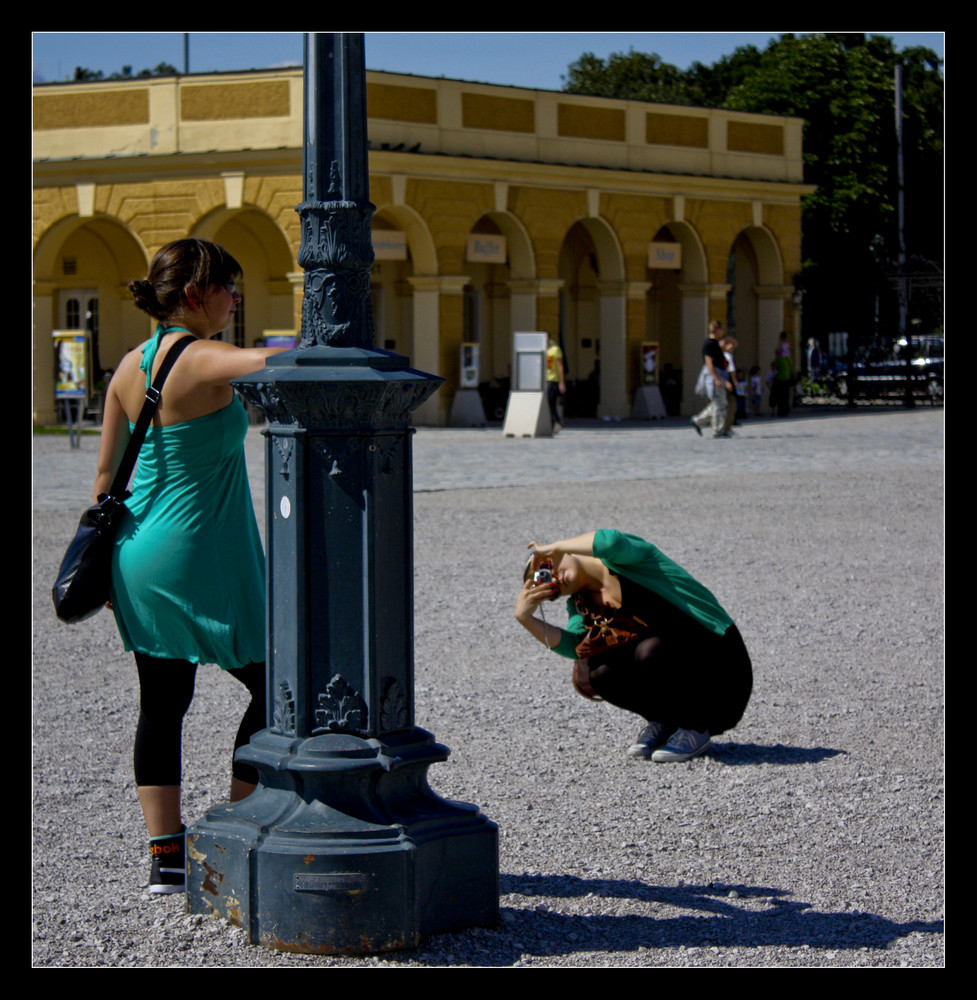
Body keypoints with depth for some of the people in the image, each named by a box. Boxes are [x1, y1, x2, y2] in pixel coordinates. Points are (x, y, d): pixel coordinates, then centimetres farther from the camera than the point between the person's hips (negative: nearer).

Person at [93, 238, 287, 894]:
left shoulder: (130, 367, 7)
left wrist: (104, 553, 19)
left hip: (140, 561, 8)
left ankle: (166, 856, 10)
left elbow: (107, 472, 11)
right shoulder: (201, 360, -17)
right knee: (277, 688, 9)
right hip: (204, 558, -8)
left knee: (162, 704, 10)